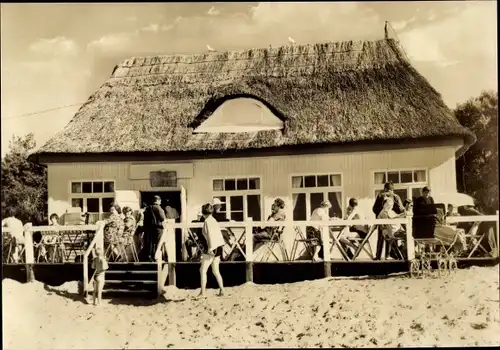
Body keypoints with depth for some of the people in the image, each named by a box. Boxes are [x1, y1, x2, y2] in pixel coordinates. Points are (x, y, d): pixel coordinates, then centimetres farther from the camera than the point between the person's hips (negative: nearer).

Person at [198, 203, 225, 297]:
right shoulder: (214, 220, 12)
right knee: (215, 271, 15)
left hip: (211, 248, -8)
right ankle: (221, 290, 14)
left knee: (203, 270, -1)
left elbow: (210, 235, -19)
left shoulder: (207, 221, -11)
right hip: (218, 248, 8)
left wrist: (210, 248, -18)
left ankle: (202, 292, -1)